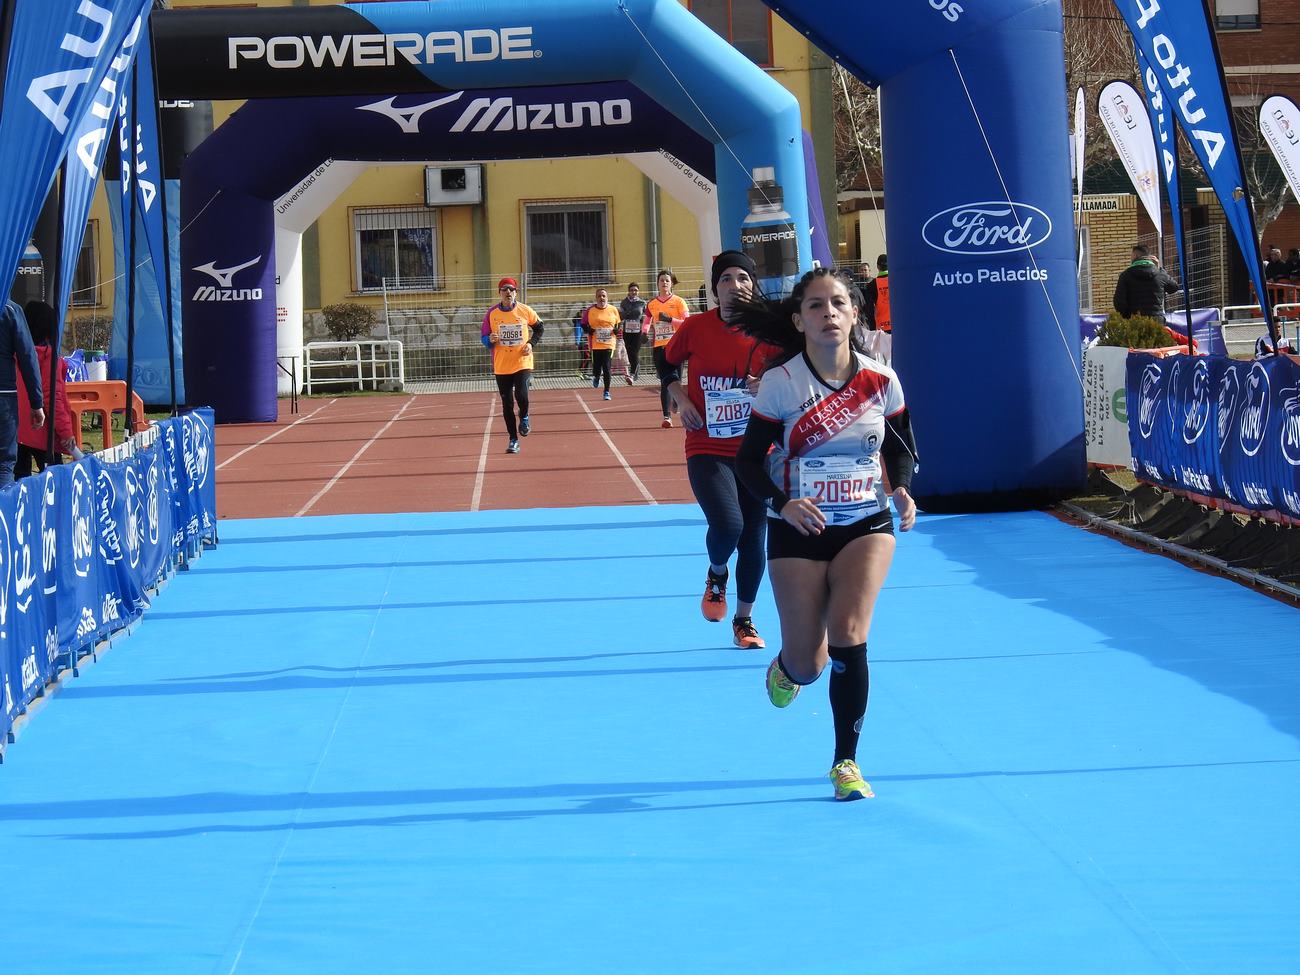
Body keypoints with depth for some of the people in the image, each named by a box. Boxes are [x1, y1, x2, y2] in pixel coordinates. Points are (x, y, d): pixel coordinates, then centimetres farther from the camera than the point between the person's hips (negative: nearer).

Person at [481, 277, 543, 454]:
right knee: (507, 404, 4)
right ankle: (513, 440, 17)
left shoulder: (525, 311, -2)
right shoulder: (492, 313, -1)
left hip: (522, 362, -1)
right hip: (501, 365, 1)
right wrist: (490, 340, -18)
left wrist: (531, 343, -2)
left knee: (521, 394, -21)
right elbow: (484, 338, 4)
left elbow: (539, 327, 13)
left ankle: (524, 418, 13)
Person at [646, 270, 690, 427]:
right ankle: (666, 416, -4)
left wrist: (670, 319, -17)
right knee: (665, 382, -1)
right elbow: (647, 322, 26)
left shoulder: (679, 302, 1)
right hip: (659, 346, 3)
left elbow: (687, 322, -6)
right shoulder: (651, 304, 11)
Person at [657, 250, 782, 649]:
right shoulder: (695, 327, -5)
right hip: (707, 450, -2)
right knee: (728, 526, -23)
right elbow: (667, 364, 12)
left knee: (753, 541, 7)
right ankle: (716, 575, 12)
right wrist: (681, 399, -4)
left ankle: (744, 621, 28)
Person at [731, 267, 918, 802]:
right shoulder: (780, 383, -11)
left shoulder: (881, 380, -5)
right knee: (807, 665, 3)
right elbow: (748, 461, -6)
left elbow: (900, 447, 9)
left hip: (867, 523, 1)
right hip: (799, 529, -1)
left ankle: (846, 762, -4)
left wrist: (901, 490, -11)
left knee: (848, 636, -19)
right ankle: (786, 667, 44)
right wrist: (783, 503, -23)